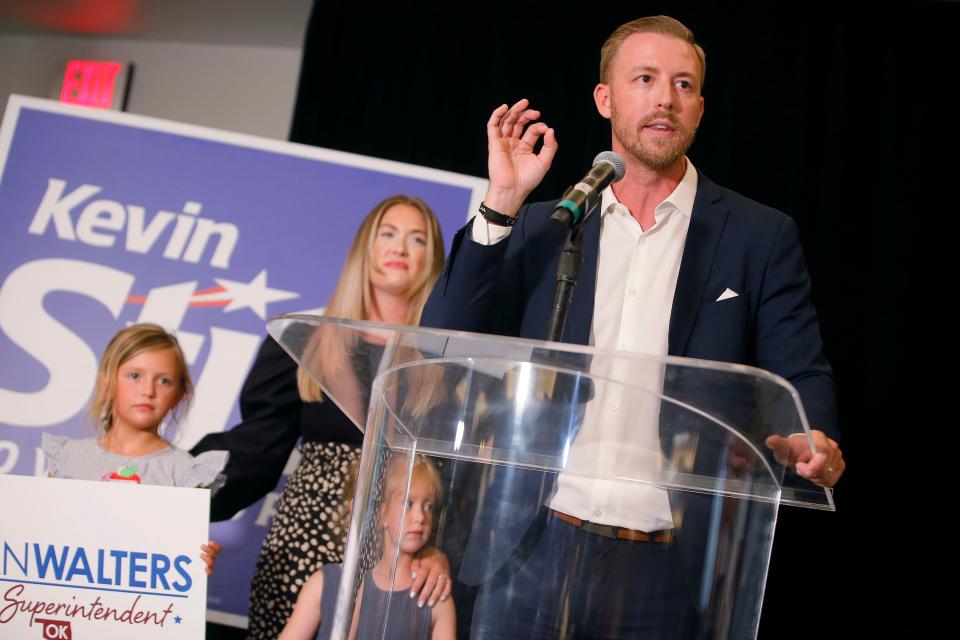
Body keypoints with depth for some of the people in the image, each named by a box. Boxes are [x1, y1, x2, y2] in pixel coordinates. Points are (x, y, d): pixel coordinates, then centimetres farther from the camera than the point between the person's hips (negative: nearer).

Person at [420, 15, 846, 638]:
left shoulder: (761, 236, 5)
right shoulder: (539, 228, 10)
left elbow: (801, 378, 1)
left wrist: (816, 443, -22)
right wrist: (501, 206, -5)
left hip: (673, 571, -1)